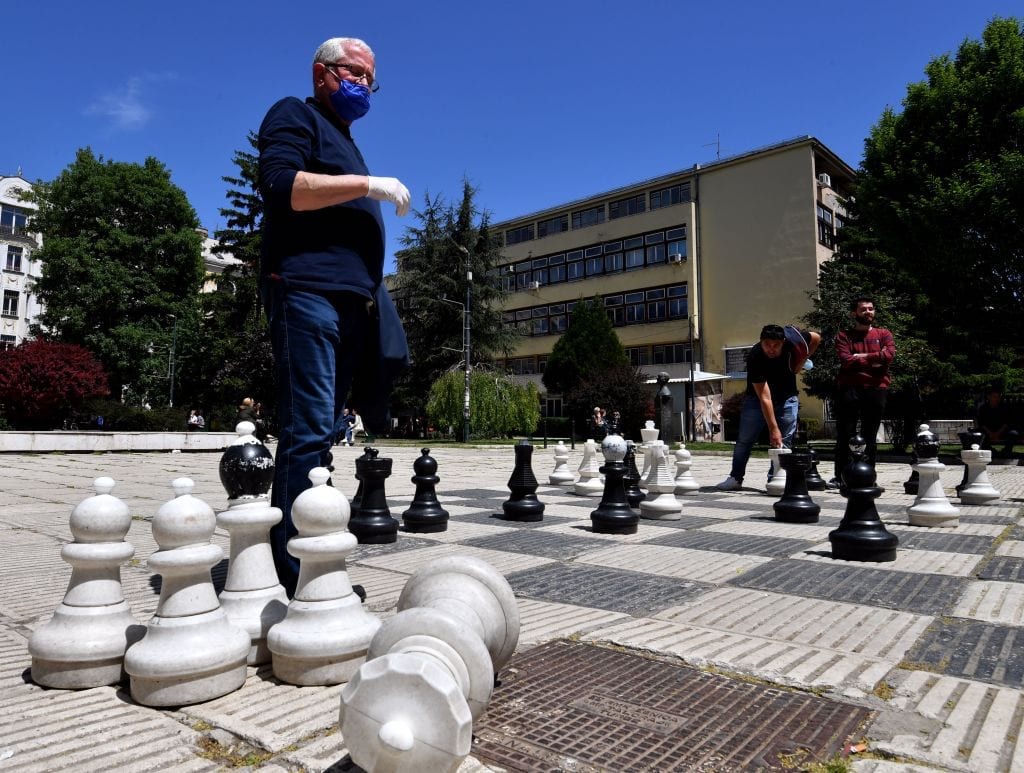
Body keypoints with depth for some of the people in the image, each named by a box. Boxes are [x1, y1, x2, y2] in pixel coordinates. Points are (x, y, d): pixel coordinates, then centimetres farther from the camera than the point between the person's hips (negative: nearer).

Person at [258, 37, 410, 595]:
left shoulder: (343, 142, 33)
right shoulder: (295, 116, 9)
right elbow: (281, 187, -11)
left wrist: (370, 289, 18)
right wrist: (367, 184, -10)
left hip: (348, 299, 9)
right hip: (306, 289, -8)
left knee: (320, 433, 4)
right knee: (309, 431, -15)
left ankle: (307, 568, 8)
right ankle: (296, 576, -13)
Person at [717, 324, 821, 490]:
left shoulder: (793, 339, -24)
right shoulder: (754, 357, -33)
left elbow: (816, 338, 2)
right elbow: (764, 398, -34)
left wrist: (801, 362, -6)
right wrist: (773, 429, -35)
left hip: (787, 397, 3)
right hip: (757, 397, -2)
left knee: (784, 442, -3)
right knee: (745, 439, -2)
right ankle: (735, 478, 9)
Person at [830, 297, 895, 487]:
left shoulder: (883, 334, 15)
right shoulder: (844, 336, 10)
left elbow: (889, 355, -5)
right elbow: (846, 361, -6)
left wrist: (860, 357, -4)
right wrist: (873, 360, -5)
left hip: (876, 390, 1)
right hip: (849, 390, -1)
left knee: (870, 436, 4)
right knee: (844, 435, -2)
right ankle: (840, 476, 2)